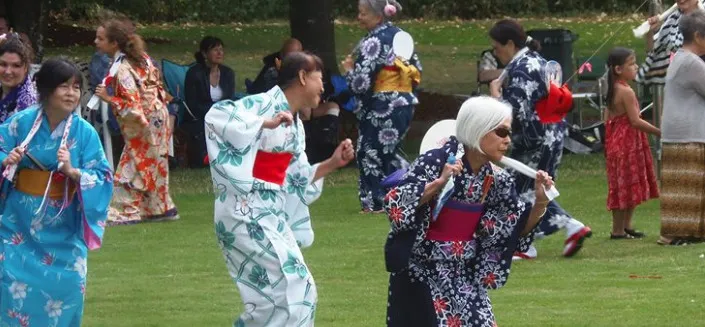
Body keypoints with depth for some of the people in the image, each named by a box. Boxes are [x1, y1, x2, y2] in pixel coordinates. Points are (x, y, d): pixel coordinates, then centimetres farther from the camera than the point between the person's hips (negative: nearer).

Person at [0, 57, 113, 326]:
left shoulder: (84, 132, -7)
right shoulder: (22, 122, -6)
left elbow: (103, 178, -7)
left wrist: (72, 171, -24)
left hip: (63, 229, 0)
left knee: (66, 290, 0)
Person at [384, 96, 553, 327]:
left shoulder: (497, 180, 1)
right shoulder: (435, 162, -16)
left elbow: (518, 229, 6)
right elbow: (395, 206, -23)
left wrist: (540, 202, -10)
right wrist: (438, 183, -32)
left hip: (465, 277, 6)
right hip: (422, 275, -6)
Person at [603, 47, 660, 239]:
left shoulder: (613, 91, 10)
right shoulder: (626, 92, -18)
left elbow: (608, 119, 15)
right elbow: (635, 121, -21)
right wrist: (658, 132, -16)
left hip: (616, 142, 9)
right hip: (628, 143, -9)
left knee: (624, 187, 14)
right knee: (625, 187, -4)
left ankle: (626, 226, 19)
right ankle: (619, 230, 0)